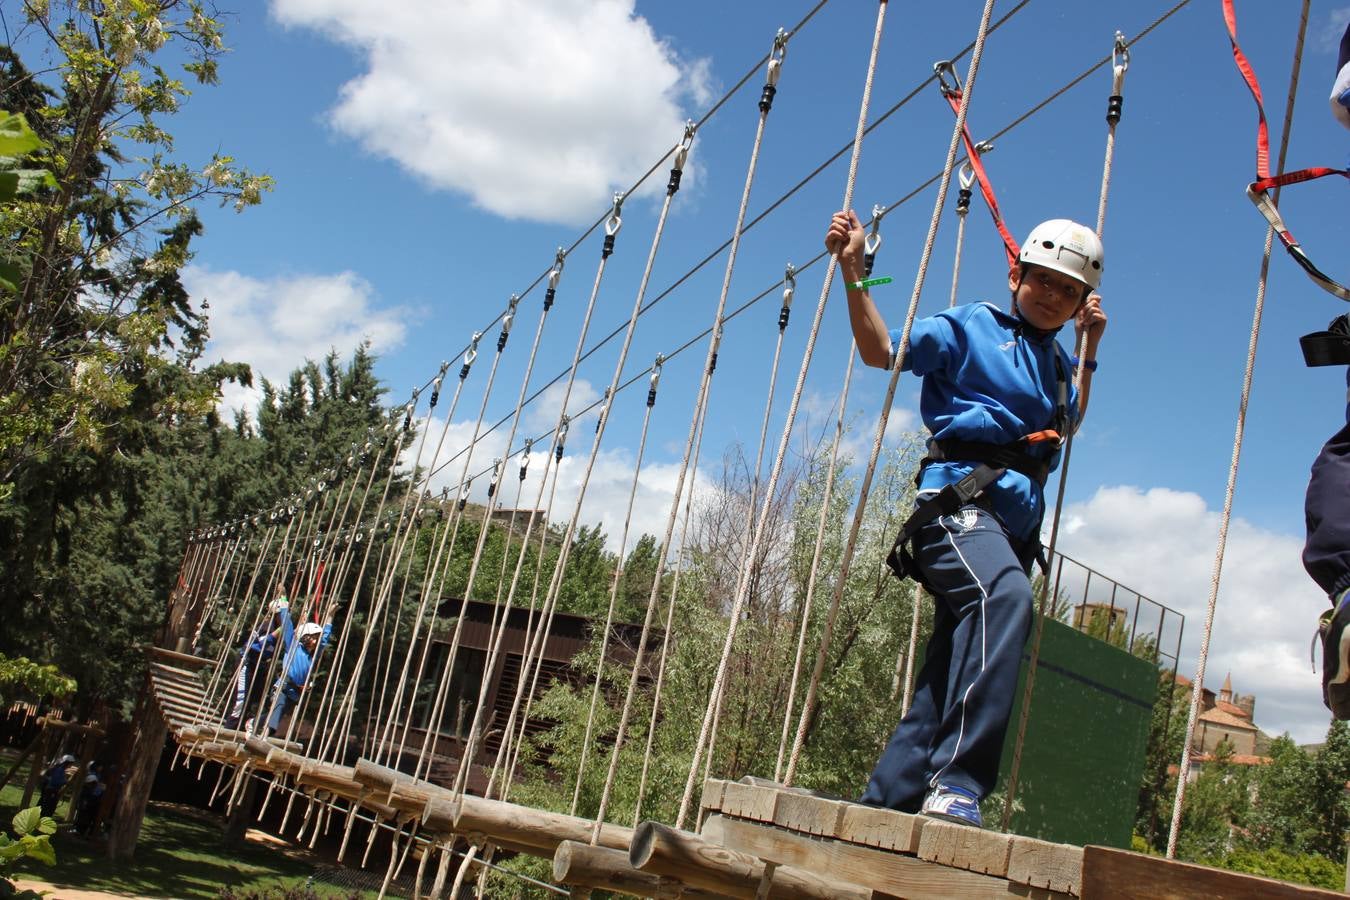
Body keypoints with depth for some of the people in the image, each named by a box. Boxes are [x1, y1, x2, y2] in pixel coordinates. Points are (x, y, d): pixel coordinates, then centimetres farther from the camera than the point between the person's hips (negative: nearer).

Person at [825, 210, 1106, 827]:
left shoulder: (1053, 359, 27)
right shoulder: (971, 326, 8)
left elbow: (1068, 423, 43)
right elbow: (882, 350, 0)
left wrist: (1088, 354, 32)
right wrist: (853, 272, -8)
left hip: (1014, 520, 8)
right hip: (960, 496, -8)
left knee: (947, 680, 3)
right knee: (1004, 597, -38)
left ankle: (880, 807, 8)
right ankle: (955, 787, -41)